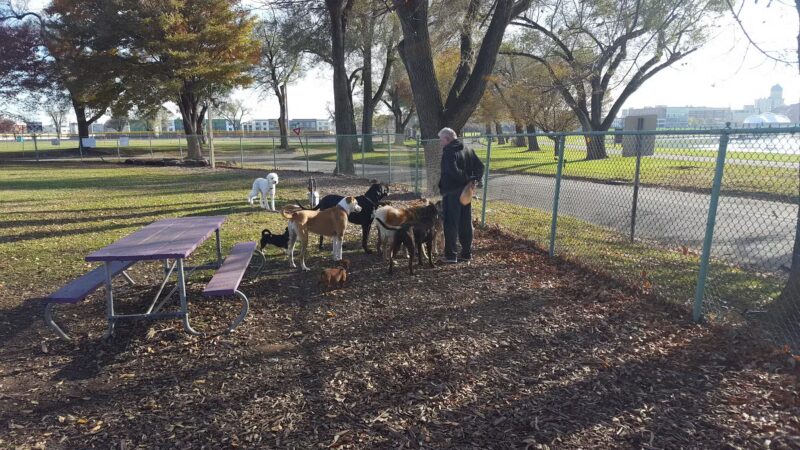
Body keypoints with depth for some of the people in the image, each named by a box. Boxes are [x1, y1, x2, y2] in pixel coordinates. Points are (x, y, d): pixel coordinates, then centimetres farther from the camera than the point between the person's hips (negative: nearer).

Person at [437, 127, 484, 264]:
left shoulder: (449, 153, -14)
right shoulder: (468, 150, 10)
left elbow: (454, 171, -28)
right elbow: (480, 166, 10)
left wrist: (467, 179, -17)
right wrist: (475, 179, 1)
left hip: (451, 193, -7)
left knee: (451, 224, 0)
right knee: (466, 223, 12)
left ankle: (450, 255, 5)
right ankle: (466, 253, 18)